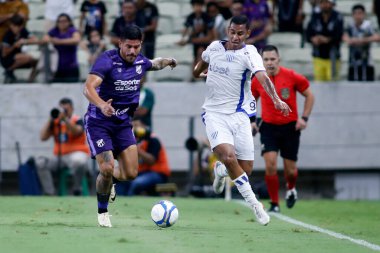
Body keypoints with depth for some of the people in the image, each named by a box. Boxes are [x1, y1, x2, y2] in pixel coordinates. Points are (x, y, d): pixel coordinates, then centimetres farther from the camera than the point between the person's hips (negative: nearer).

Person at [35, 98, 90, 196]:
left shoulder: (77, 120, 1)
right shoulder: (55, 122, 12)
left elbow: (77, 131, -22)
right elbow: (43, 137, 2)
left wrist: (65, 119, -33)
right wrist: (50, 120, -4)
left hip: (76, 153, -5)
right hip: (59, 156, 5)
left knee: (78, 162, -40)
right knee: (40, 162, -17)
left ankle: (77, 189, -15)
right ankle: (49, 192, -20)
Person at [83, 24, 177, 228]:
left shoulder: (140, 61, 1)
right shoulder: (107, 60, -19)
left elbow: (153, 64, 31)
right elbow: (88, 88, -35)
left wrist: (165, 62, 14)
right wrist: (102, 105, -50)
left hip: (123, 123, 5)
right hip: (99, 122, -5)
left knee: (131, 173, -3)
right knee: (107, 169, -17)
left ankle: (106, 179, 32)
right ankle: (102, 212, 7)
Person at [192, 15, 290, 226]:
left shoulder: (249, 53, -11)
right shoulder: (214, 47, -1)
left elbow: (262, 77, -30)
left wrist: (276, 99, -45)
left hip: (238, 115, 0)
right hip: (214, 112, 0)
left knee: (246, 169, -1)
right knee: (228, 155, -25)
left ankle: (221, 170, 36)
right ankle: (253, 202, -11)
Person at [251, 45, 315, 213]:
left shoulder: (292, 77, -10)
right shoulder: (257, 80, -3)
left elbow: (309, 95, 3)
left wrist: (304, 118, -6)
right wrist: (251, 121, 1)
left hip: (290, 127, -1)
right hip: (268, 127, 1)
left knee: (290, 170, 4)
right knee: (270, 164, -16)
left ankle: (291, 189, 41)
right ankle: (274, 204, -2)